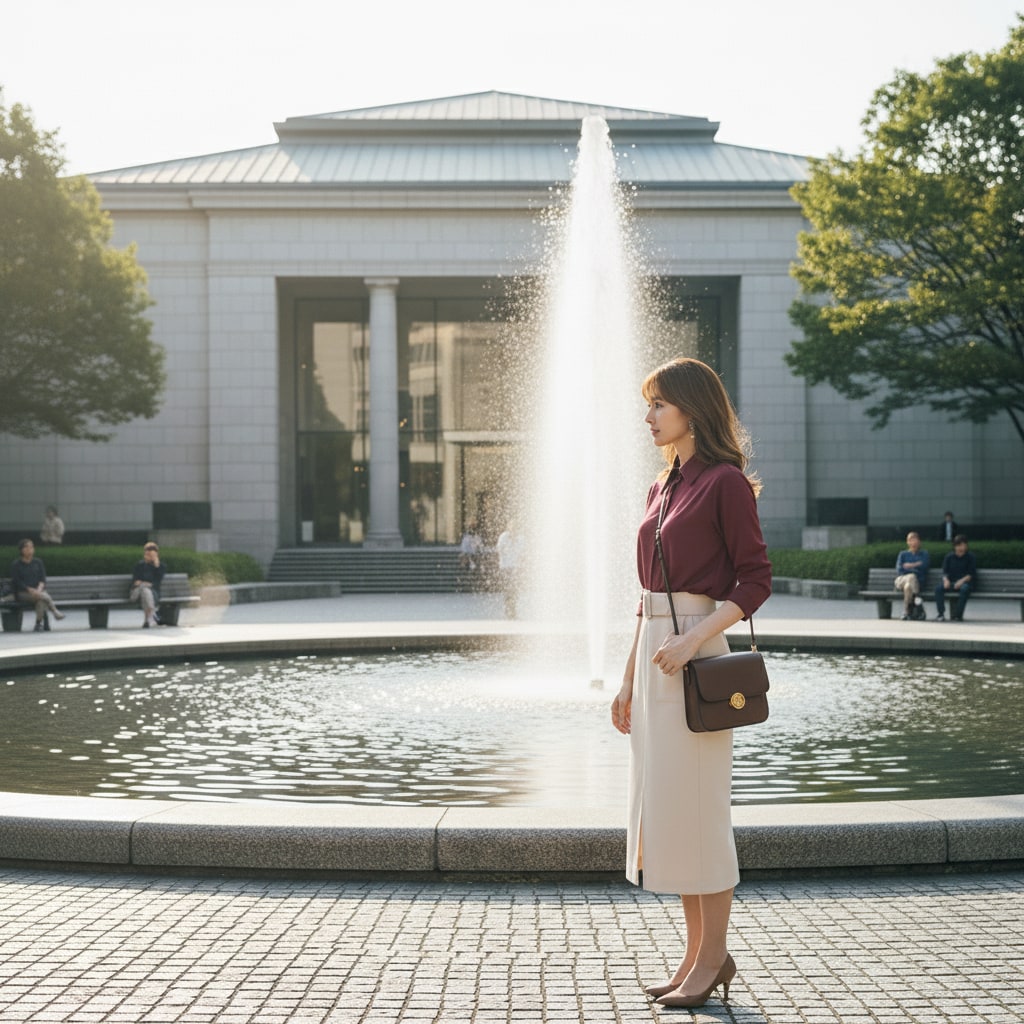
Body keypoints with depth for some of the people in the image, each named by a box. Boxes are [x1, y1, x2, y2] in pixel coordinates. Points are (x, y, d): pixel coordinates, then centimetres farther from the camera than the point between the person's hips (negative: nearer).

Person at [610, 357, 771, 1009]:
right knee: (663, 808, 10)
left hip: (696, 656, -9)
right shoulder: (663, 488, 15)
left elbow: (756, 580, -11)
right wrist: (629, 679, 17)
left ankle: (713, 957, 8)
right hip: (653, 651, 9)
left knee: (696, 808, -3)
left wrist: (693, 641, -21)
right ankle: (698, 954, 19)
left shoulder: (725, 482, -9)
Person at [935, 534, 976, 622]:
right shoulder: (949, 557, 13)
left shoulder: (970, 558, 6)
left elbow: (972, 574, -3)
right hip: (951, 582, 2)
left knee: (965, 589, -39)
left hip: (965, 582, -2)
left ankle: (958, 615, -31)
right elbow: (944, 572, 7)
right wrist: (946, 580, -16)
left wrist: (962, 580, -20)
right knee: (938, 588, -28)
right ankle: (941, 614, -26)